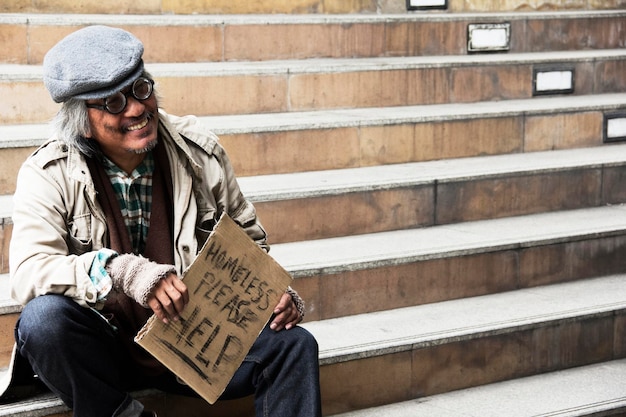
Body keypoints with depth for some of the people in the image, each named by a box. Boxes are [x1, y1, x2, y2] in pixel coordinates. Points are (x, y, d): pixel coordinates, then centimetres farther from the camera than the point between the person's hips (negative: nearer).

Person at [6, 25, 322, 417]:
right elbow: (28, 272, -23)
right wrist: (120, 271, -38)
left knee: (294, 344, -19)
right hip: (104, 350, -2)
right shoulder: (49, 174, -9)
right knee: (44, 317, -33)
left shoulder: (199, 150, -1)